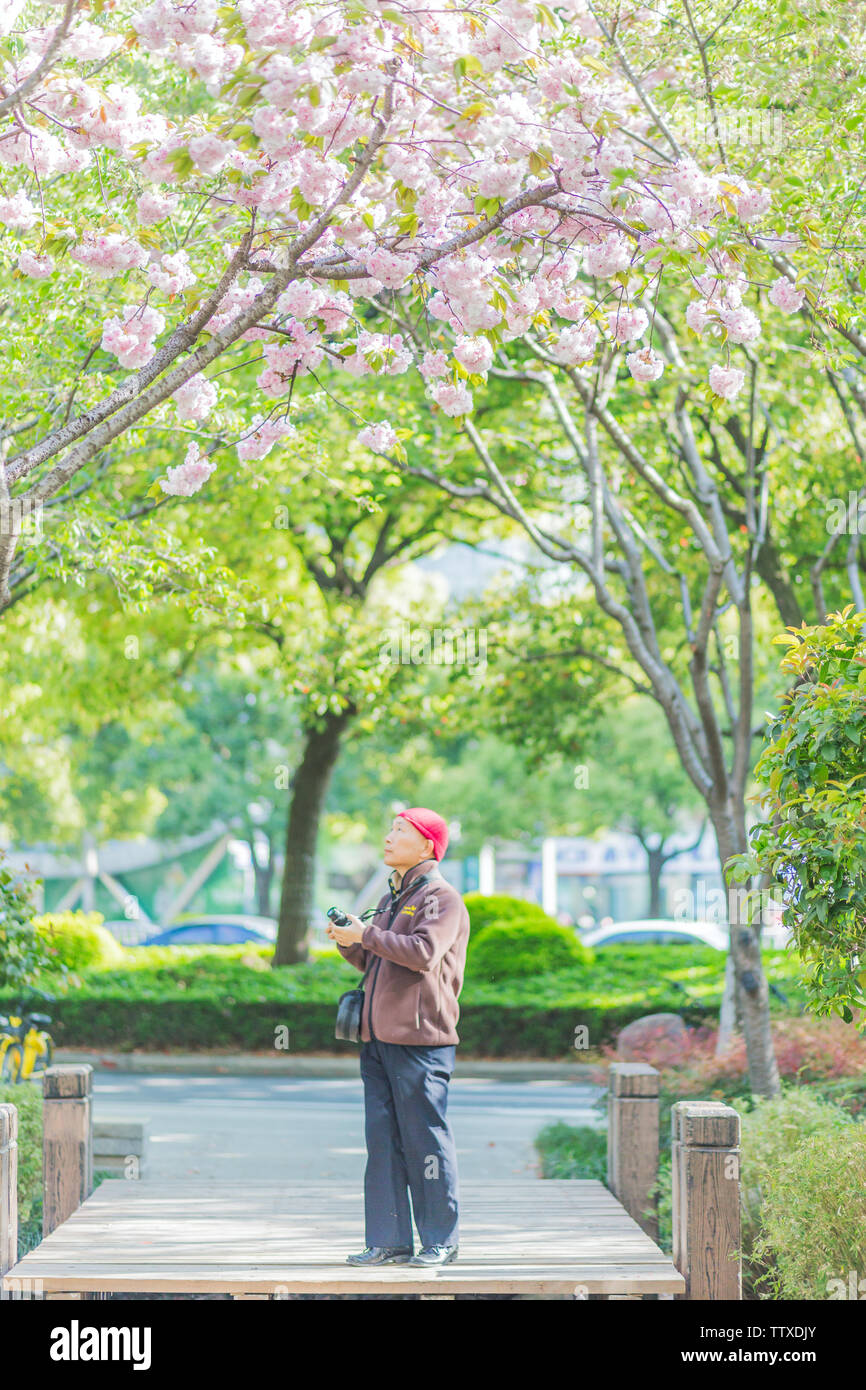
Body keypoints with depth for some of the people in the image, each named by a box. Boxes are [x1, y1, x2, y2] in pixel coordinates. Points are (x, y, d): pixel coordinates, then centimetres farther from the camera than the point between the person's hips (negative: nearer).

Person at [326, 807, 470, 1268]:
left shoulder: (442, 898, -5)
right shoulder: (392, 899, 21)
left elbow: (424, 953, -21)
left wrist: (368, 934, -16)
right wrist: (349, 943, 8)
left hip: (420, 1038, -8)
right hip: (379, 1037, 8)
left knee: (425, 1141, -4)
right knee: (383, 1141, 6)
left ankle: (440, 1242, 4)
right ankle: (389, 1242, 9)